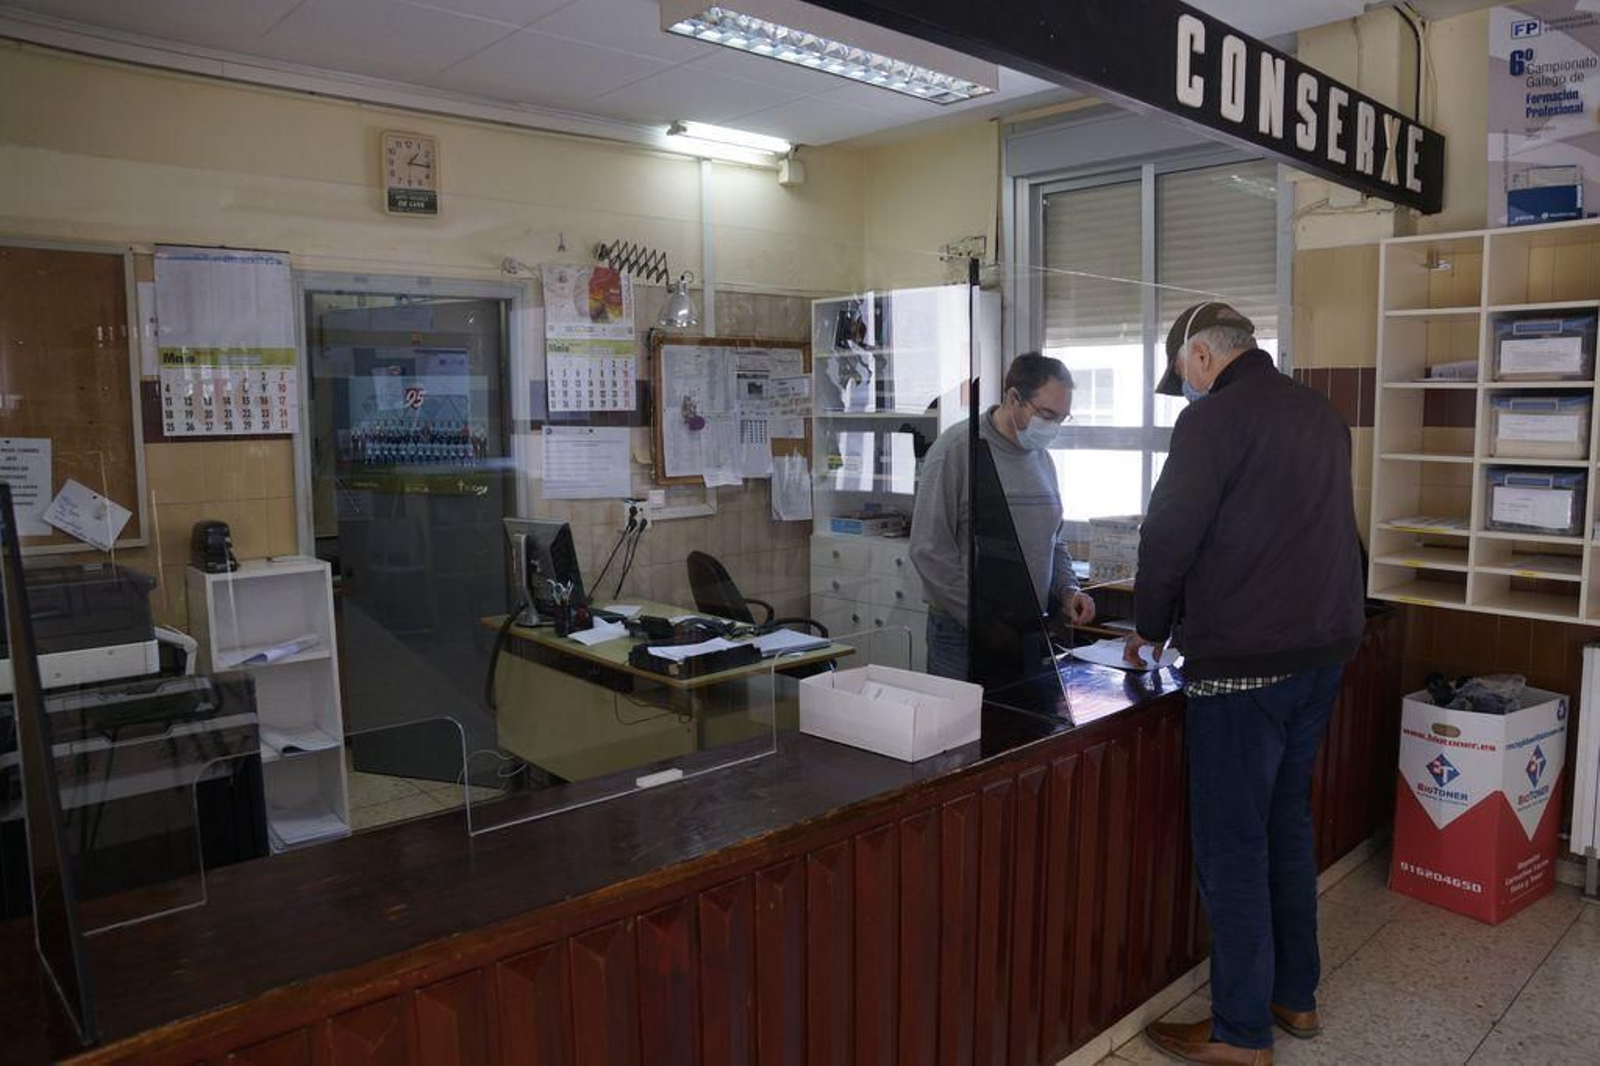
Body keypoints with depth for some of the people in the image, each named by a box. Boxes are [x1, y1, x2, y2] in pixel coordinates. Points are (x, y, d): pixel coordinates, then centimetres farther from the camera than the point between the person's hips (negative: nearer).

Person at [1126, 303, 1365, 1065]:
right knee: (1288, 822, 19)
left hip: (1245, 661, -8)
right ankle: (1296, 996, 31)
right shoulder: (1322, 414, 13)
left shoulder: (1215, 417, -12)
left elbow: (1170, 537, -14)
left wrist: (1149, 629, 2)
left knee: (1232, 843, 1)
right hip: (1324, 648, 9)